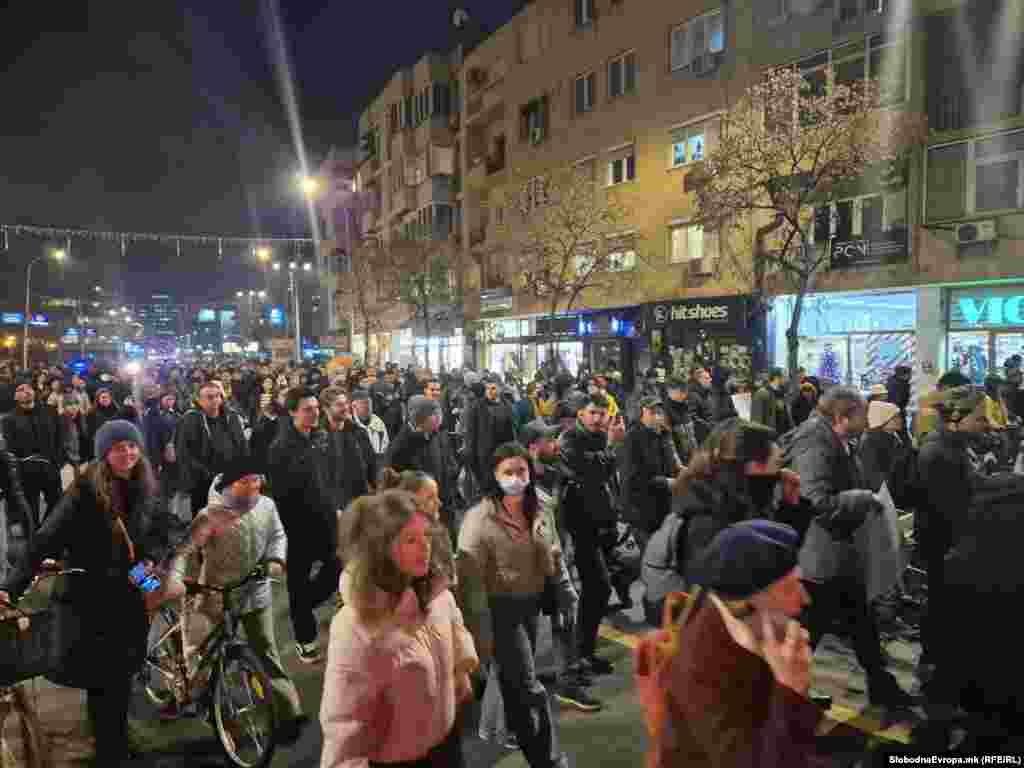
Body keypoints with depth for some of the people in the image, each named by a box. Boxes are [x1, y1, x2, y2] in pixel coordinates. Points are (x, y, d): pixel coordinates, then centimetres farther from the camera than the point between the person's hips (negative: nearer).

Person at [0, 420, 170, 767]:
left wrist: (150, 560, -10)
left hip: (131, 599, 4)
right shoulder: (84, 492, -16)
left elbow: (159, 534, 10)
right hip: (93, 600, -4)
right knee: (102, 681, 4)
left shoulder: (144, 490, -1)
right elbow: (47, 540, -21)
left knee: (123, 677, 15)